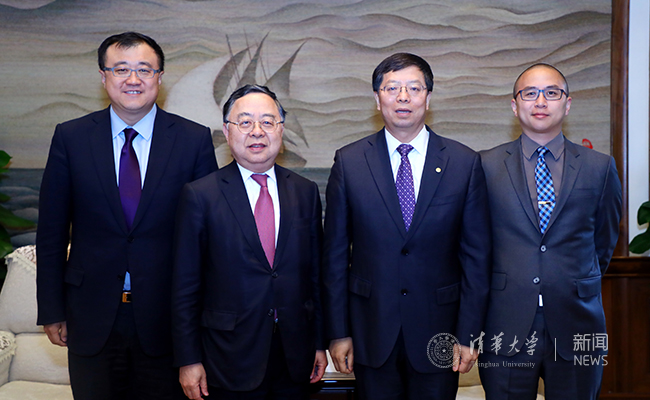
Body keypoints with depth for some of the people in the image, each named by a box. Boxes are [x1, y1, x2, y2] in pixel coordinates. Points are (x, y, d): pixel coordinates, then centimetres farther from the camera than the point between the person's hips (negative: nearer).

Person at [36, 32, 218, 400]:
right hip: (91, 317, 1)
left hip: (167, 316, 0)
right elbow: (52, 231, 4)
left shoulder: (194, 140, -2)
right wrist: (52, 310, 3)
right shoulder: (70, 138, 0)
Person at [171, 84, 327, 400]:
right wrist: (188, 359, -6)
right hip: (231, 361, -3)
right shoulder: (200, 195, -5)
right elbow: (185, 287, -5)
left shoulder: (306, 192, 5)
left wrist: (320, 342, 8)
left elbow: (316, 273, 8)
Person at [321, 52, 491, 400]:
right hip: (370, 331, 0)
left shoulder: (465, 163, -1)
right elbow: (335, 253, 0)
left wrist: (468, 334, -3)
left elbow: (476, 255, 0)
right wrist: (338, 332, -1)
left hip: (437, 333, 0)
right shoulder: (349, 162, -1)